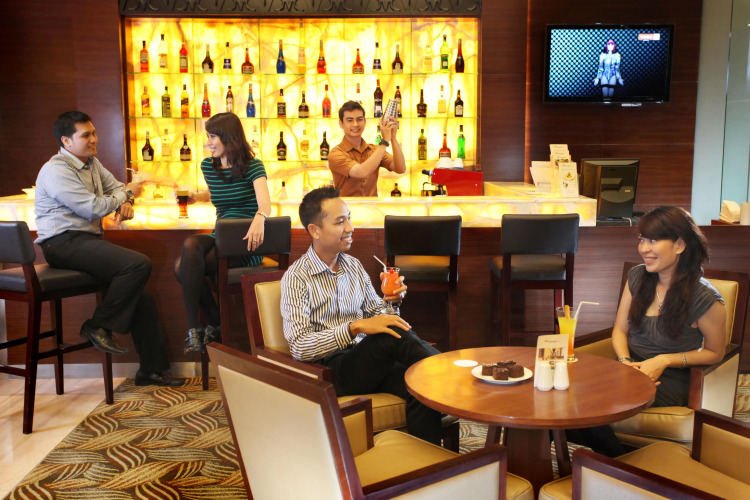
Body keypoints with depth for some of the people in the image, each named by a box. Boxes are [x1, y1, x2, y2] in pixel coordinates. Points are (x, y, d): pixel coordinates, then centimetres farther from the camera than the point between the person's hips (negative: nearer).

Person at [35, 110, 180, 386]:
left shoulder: (92, 163, 17)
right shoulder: (56, 171, -11)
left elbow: (116, 186, 26)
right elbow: (94, 208, -17)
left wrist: (125, 202, 0)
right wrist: (128, 193, -2)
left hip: (88, 240, 9)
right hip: (65, 242, -9)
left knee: (143, 299, -1)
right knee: (139, 264, -28)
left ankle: (151, 370, 8)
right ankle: (98, 325, -11)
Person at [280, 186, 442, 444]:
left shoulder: (354, 266, 15)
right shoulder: (297, 278, -4)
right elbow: (299, 347, -15)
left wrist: (388, 301, -3)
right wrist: (356, 327, -25)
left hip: (369, 362, 5)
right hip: (330, 371, -5)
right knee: (393, 336, -31)